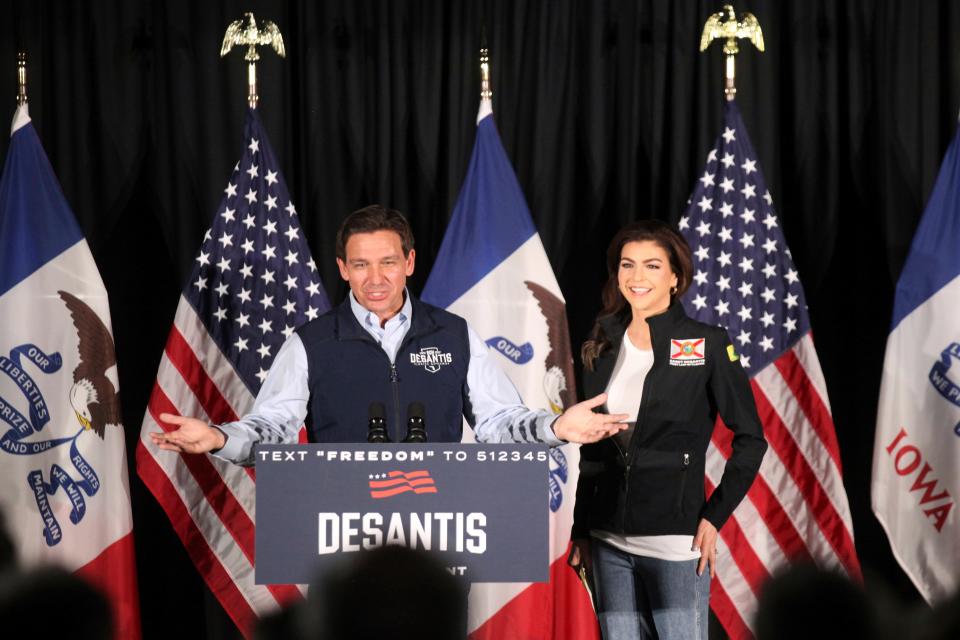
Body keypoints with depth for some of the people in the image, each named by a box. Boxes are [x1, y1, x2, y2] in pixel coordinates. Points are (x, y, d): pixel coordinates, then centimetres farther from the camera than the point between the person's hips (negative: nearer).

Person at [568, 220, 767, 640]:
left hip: (674, 538, -5)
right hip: (610, 542, 5)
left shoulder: (706, 345, -2)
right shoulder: (603, 348, 11)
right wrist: (581, 532, 12)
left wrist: (714, 516, -8)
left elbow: (750, 439, -1)